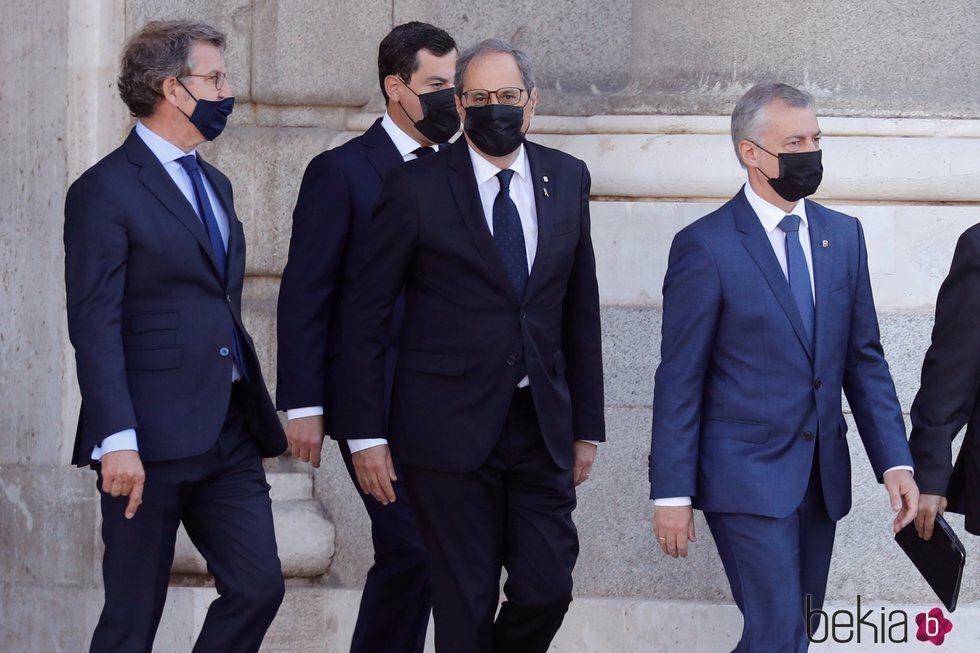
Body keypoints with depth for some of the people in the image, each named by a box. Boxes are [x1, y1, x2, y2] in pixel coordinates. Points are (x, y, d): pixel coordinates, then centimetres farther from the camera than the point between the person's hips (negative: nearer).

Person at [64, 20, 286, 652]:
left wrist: (253, 406, 16)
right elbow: (94, 325, -14)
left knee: (259, 588, 2)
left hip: (230, 433, 8)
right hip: (152, 438, -8)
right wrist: (117, 439, -22)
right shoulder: (107, 190, -8)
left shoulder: (214, 184, 18)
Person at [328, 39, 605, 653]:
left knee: (547, 589, -1)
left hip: (541, 426, 3)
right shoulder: (417, 186, -5)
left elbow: (581, 309, 13)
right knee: (466, 602, 0)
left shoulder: (567, 179, 8)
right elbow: (366, 319, -2)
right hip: (452, 429, -3)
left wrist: (587, 425, 12)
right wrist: (365, 435, -6)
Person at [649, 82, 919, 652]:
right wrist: (672, 494, -9)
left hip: (822, 477, 6)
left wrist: (895, 460, 1)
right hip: (748, 479, -6)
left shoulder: (843, 236, 8)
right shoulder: (706, 247, -9)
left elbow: (864, 358, 11)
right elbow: (680, 380, -7)